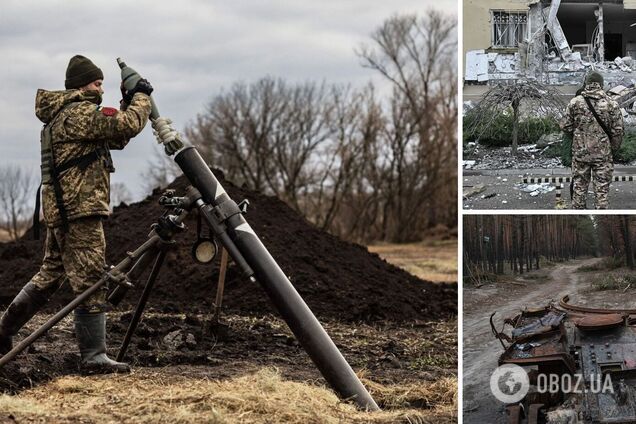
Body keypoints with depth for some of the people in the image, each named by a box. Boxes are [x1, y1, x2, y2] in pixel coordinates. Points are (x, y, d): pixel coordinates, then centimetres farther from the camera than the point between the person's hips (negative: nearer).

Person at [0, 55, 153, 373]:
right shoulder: (79, 112, -12)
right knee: (90, 280, -10)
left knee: (51, 274, 19)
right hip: (79, 208, -10)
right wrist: (141, 97, -3)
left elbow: (116, 137, 24)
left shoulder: (62, 114, 21)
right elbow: (129, 125, -20)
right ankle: (94, 356, -10)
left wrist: (128, 103, 13)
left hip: (60, 208, 10)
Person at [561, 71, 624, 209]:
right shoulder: (611, 104, -6)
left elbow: (565, 127, 1)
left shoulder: (575, 102, -4)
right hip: (603, 154, -1)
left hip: (580, 152, 1)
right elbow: (617, 131, -5)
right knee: (602, 188, 5)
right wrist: (613, 149, 10)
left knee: (579, 187, 11)